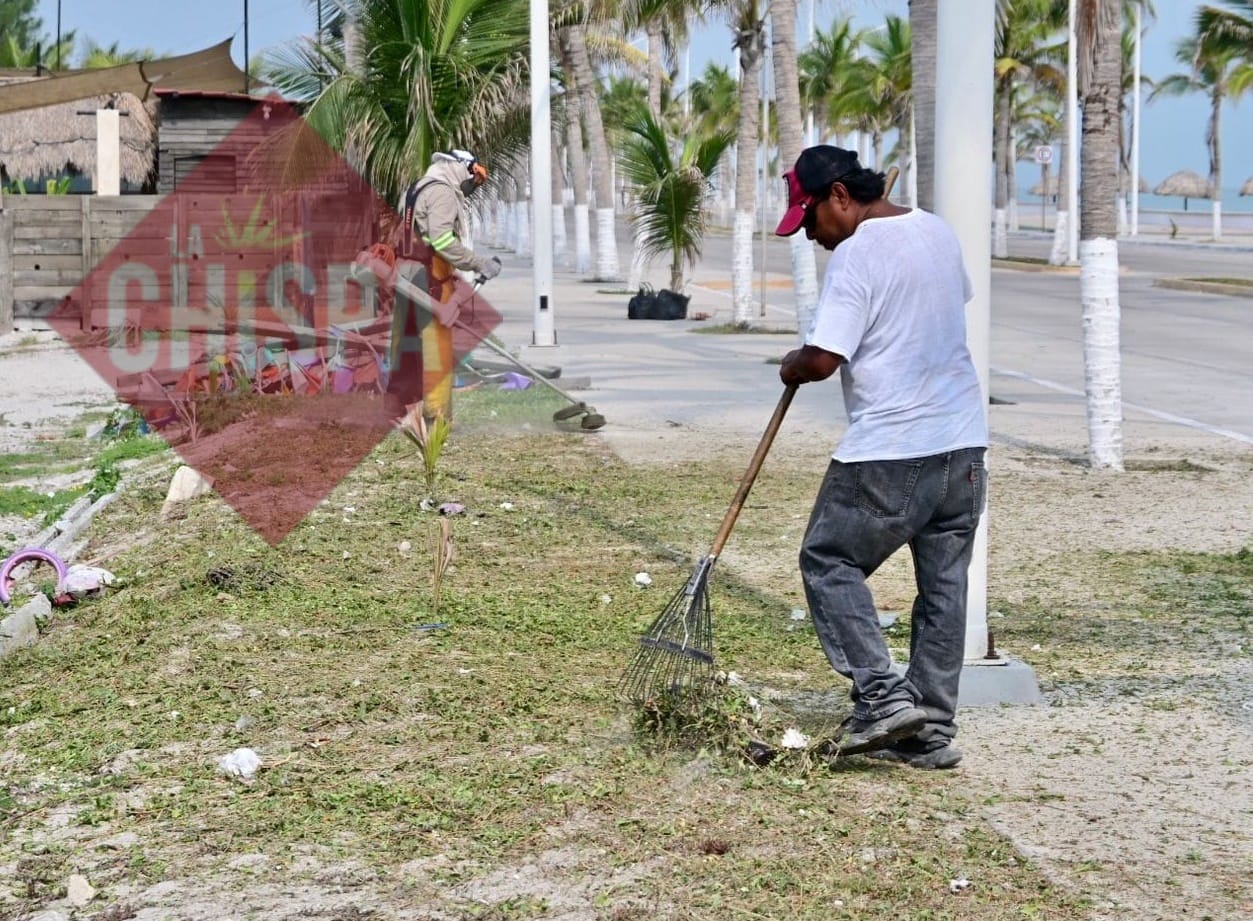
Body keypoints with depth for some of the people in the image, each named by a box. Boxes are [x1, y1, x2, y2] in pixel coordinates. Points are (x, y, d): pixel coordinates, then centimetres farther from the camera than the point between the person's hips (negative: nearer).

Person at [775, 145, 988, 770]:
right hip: (964, 443, 8)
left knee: (829, 561, 6)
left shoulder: (856, 255, -14)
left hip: (888, 454, -8)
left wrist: (790, 367, 2)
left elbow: (822, 360, -19)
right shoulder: (939, 232, 12)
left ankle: (882, 695, -4)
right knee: (944, 583, 10)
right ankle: (931, 731, 14)